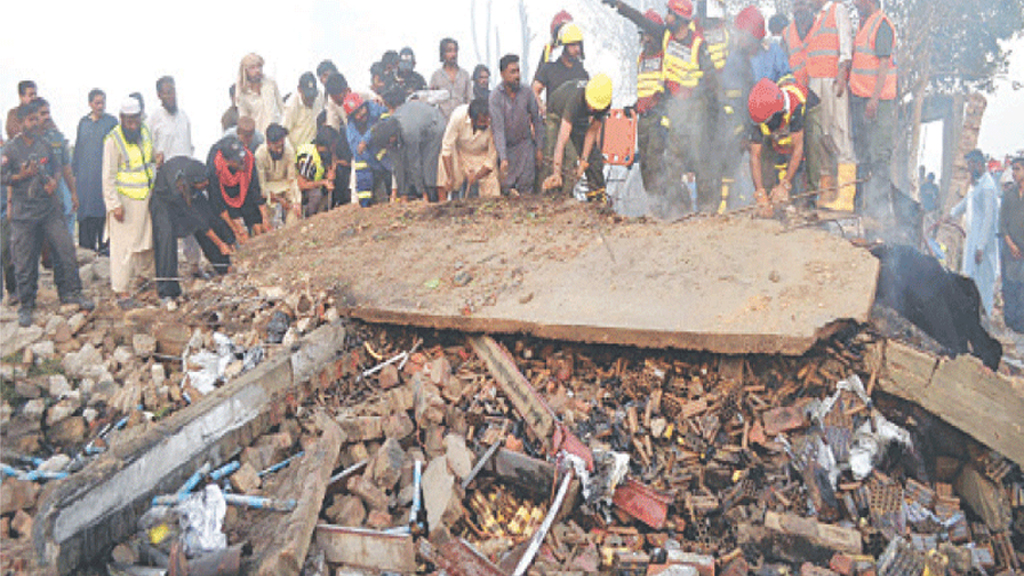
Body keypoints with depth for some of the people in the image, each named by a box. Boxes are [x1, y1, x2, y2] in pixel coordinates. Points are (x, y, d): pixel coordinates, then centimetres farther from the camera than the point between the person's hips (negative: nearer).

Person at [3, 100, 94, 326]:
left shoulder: (45, 144, 9)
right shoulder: (10, 149, -4)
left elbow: (57, 166, 18)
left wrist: (54, 181, -1)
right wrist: (22, 176, -17)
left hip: (49, 208, 3)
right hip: (24, 212, -3)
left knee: (65, 248, 0)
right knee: (25, 260, 2)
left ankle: (71, 292, 16)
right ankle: (26, 305, 16)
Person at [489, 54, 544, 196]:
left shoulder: (526, 92, -6)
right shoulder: (495, 97, -15)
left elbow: (537, 121, 4)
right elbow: (498, 129, -22)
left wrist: (540, 148, 1)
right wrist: (503, 158, -30)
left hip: (525, 145, 2)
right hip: (506, 147, -1)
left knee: (527, 186, -6)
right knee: (506, 186, -4)